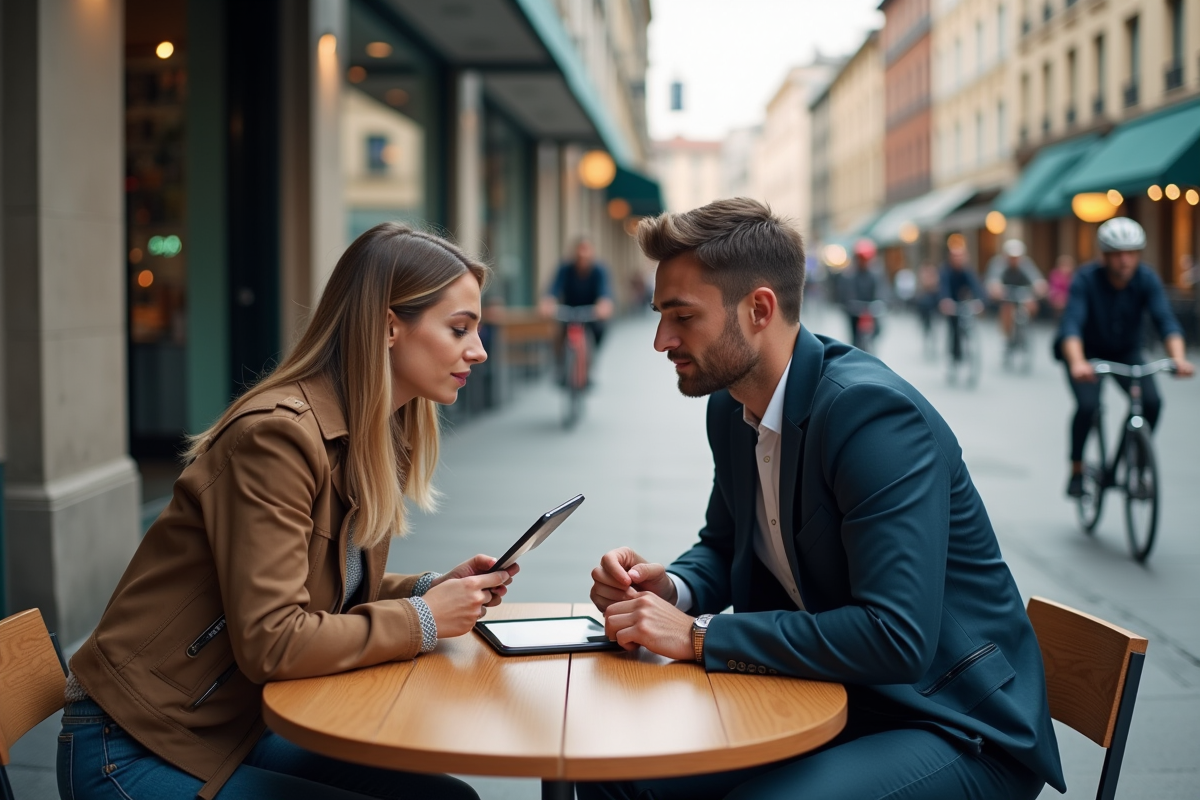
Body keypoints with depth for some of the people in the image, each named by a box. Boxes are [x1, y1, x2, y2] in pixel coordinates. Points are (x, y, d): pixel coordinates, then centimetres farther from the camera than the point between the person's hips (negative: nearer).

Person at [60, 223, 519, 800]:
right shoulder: (277, 433, -23)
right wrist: (421, 620, -17)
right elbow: (272, 641, -26)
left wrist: (433, 589, -4)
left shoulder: (372, 441, 5)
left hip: (238, 727, 8)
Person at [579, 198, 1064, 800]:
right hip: (834, 700, 7)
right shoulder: (732, 408, 2)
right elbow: (723, 546, 18)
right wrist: (671, 588, -6)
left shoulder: (874, 411, -24)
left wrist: (698, 636, -27)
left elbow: (896, 636, -31)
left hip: (955, 726, -7)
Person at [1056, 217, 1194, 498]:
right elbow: (1071, 324, -38)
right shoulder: (1087, 278, -26)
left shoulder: (1147, 279, -19)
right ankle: (1077, 470, -4)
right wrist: (1077, 363, -57)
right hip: (1087, 352, -3)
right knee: (1088, 405, -26)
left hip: (1126, 352, 3)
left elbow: (1166, 320, -30)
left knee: (1152, 402, -19)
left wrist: (1178, 358, -49)